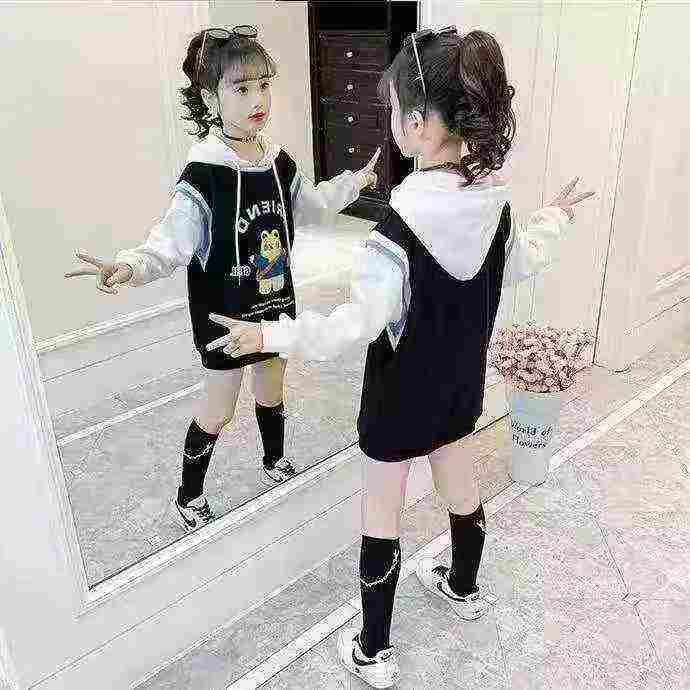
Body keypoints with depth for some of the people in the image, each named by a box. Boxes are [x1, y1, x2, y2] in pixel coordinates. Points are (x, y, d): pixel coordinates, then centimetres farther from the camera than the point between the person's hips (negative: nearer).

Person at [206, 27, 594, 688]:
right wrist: (552, 218, 28)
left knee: (381, 511, 9)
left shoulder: (399, 230, -30)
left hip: (402, 392, -7)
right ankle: (464, 586, 53)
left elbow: (361, 322, -29)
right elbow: (520, 265, 9)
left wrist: (271, 335, -25)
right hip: (460, 382, 7)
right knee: (458, 480, 27)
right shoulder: (495, 201, -8)